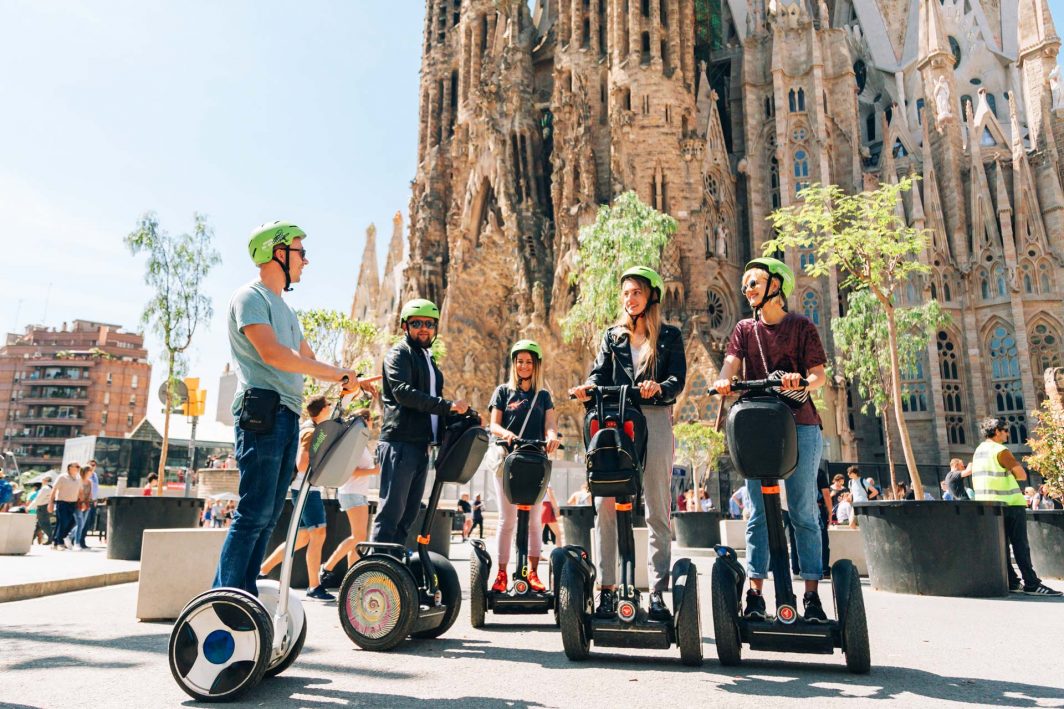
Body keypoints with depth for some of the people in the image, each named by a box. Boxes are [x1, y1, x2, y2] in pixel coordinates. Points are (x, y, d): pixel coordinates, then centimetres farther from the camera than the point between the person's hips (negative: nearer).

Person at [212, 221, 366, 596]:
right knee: (254, 512, -10)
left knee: (269, 514, 9)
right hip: (262, 412, -9)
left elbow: (308, 360, 27)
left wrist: (351, 380, 12)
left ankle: (244, 593, 16)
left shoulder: (284, 309, 24)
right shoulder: (250, 297, -4)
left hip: (287, 417, 9)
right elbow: (271, 353, -18)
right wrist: (337, 373, -15)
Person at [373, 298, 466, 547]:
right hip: (400, 444, -8)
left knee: (408, 513, 9)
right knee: (391, 512, -9)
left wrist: (460, 414, 8)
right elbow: (403, 392, -18)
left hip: (421, 445, 8)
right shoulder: (399, 353, -2)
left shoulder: (428, 359, 24)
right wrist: (447, 405, -22)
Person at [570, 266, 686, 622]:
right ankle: (606, 588, 0)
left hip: (655, 421, -2)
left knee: (657, 510, -1)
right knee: (605, 505, -6)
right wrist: (589, 388, -15)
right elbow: (600, 373, 8)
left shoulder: (669, 335, 13)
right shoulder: (612, 335, 20)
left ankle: (658, 593, 4)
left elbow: (678, 380, 1)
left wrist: (658, 388, -21)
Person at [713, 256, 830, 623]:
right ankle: (755, 593, 4)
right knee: (758, 512, 1)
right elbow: (731, 363, 1)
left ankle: (812, 594, 5)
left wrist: (803, 382, -23)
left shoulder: (802, 326, 9)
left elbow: (820, 373, 0)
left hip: (800, 425, -2)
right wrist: (723, 380, -22)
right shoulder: (745, 328, 17)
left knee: (803, 512, -1)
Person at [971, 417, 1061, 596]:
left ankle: (1011, 583, 10)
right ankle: (1032, 584, -4)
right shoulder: (1001, 451, -13)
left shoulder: (978, 451, 13)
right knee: (1020, 546, -5)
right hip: (1009, 504, -8)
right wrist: (1011, 472, 4)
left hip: (987, 504, 8)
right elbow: (1022, 475, -15)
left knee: (1002, 546, 8)